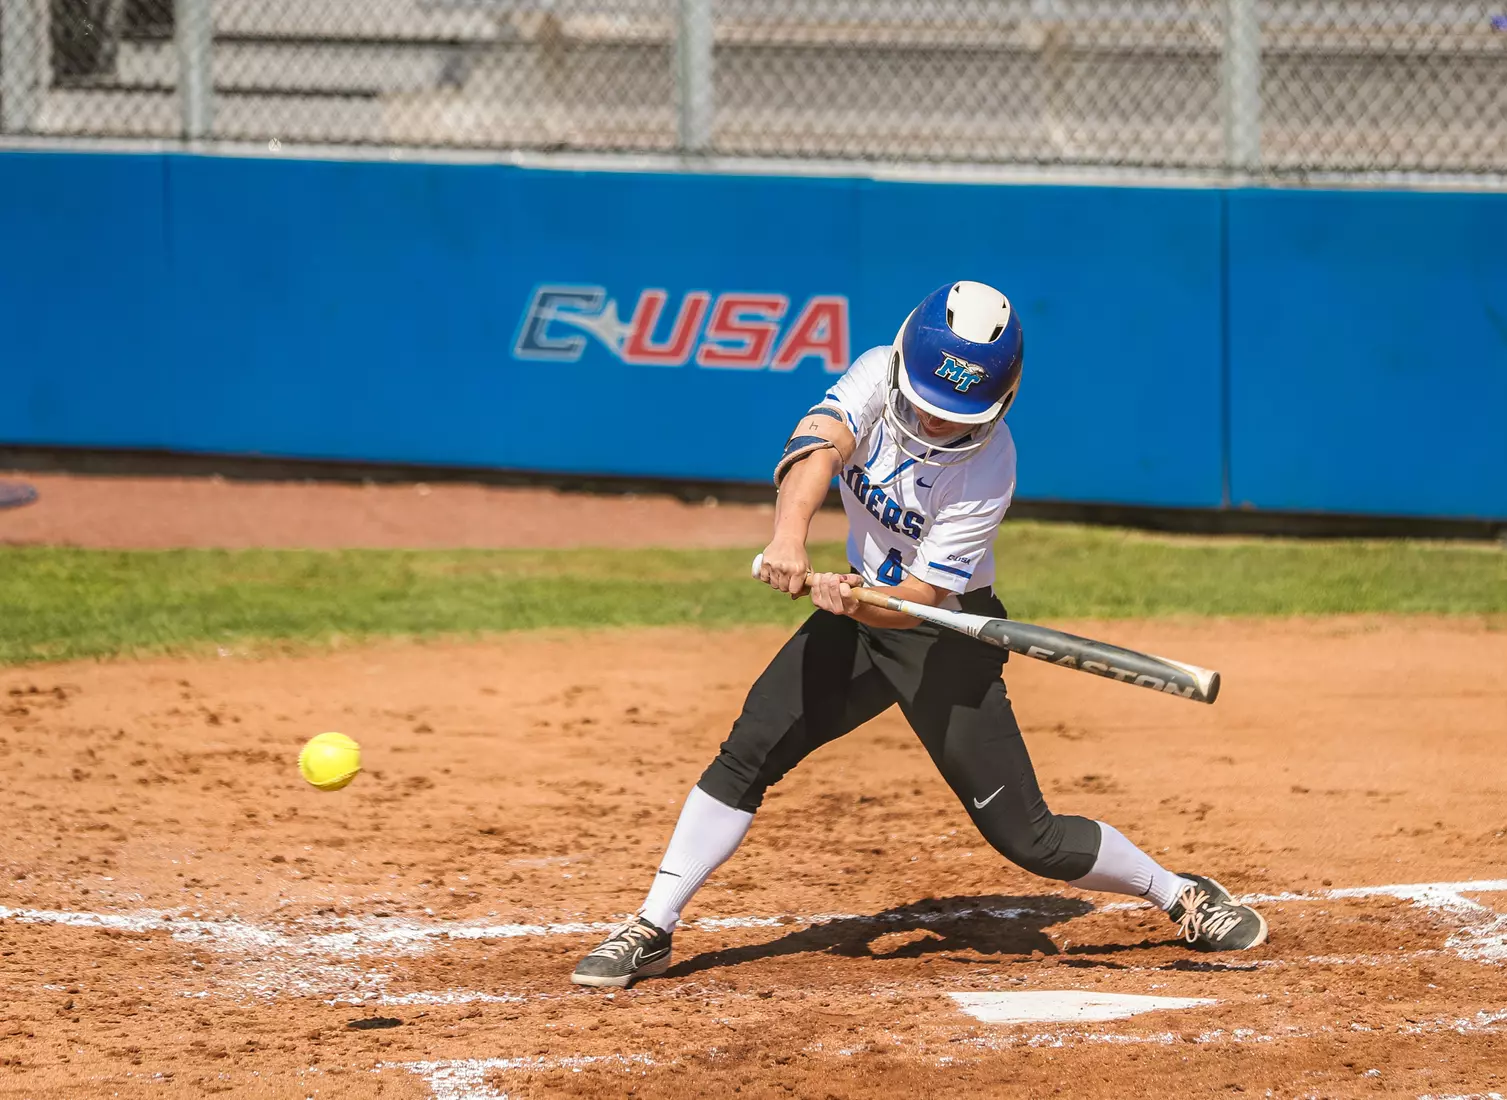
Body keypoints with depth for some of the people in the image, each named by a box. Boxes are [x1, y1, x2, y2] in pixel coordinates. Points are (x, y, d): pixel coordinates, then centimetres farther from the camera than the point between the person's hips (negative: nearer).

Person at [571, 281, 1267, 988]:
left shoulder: (988, 468, -26)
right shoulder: (879, 375, -17)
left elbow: (921, 599, -27)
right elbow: (816, 448, -35)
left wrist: (851, 601, -48)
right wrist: (789, 537, -54)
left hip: (945, 634, -4)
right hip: (865, 602, 4)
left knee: (1024, 835, -5)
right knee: (747, 755, -8)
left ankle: (1182, 897, 14)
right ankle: (650, 933, 0)